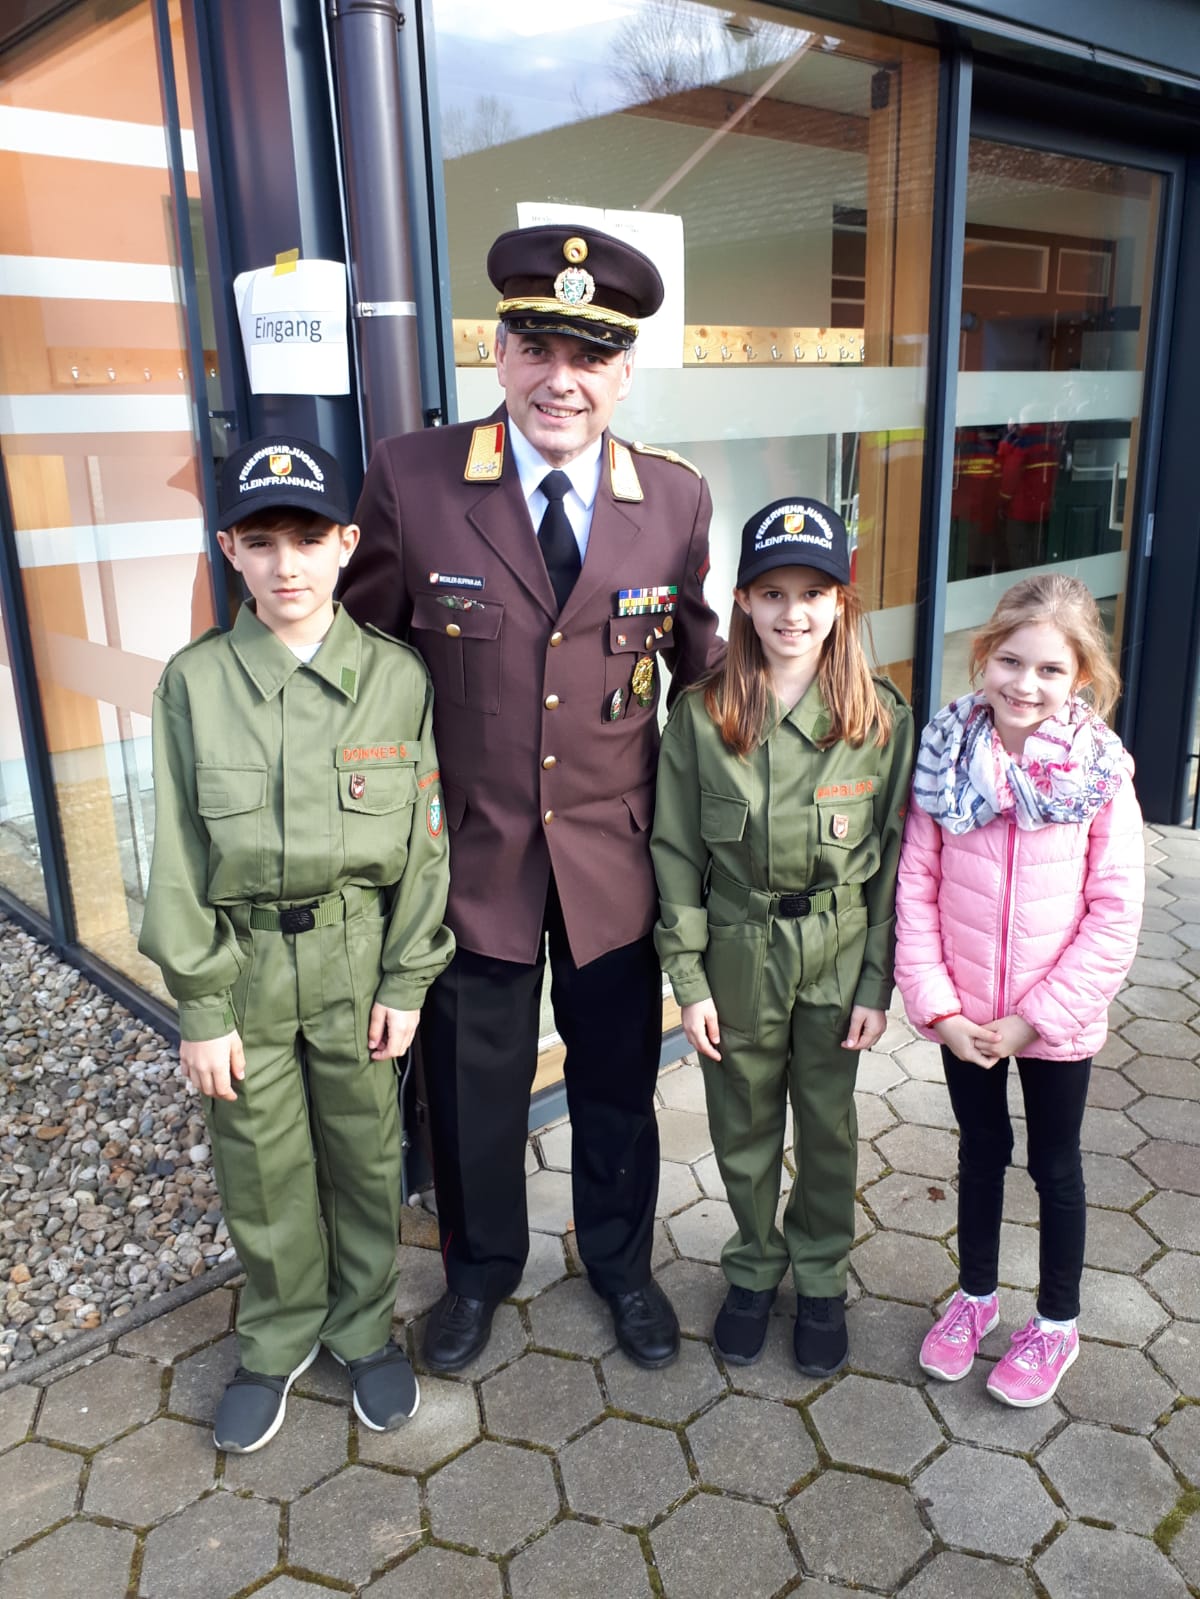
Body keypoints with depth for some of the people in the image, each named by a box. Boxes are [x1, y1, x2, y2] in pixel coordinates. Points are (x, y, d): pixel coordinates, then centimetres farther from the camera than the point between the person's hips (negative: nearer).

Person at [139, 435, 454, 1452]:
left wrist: (406, 980, -3)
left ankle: (366, 1327, 40)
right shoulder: (194, 681, -6)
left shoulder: (398, 677, -6)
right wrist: (201, 1006, -5)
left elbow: (425, 838, -2)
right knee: (262, 1174, 14)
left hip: (359, 959, 0)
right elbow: (180, 855, -4)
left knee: (365, 1160, 15)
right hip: (242, 963, 0)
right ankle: (279, 1340, 40)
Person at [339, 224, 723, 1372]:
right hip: (470, 849, -1)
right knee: (472, 1082, 18)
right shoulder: (410, 478, -11)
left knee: (617, 1082, 19)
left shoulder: (677, 498, -5)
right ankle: (480, 1267, 47)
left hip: (614, 851, 2)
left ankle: (621, 1263, 48)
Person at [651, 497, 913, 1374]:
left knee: (828, 1128, 17)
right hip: (737, 954, 0)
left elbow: (894, 860, -4)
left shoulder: (882, 716, -8)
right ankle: (754, 1269, 41)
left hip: (837, 957, 0)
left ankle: (821, 1278, 41)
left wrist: (878, 983, -4)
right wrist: (689, 980, -6)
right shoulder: (702, 715, -9)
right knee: (743, 1130, 16)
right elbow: (677, 853, -5)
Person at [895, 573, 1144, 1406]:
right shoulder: (947, 757, -9)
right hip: (962, 1018, 2)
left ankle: (1057, 1324, 40)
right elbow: (915, 885, -7)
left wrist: (1038, 1017, -15)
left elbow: (1116, 913, -13)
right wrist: (937, 1006, -11)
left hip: (1057, 1023, -2)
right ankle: (977, 1293, 44)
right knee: (981, 1152, 22)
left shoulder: (1101, 773, -14)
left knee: (1055, 1166, 18)